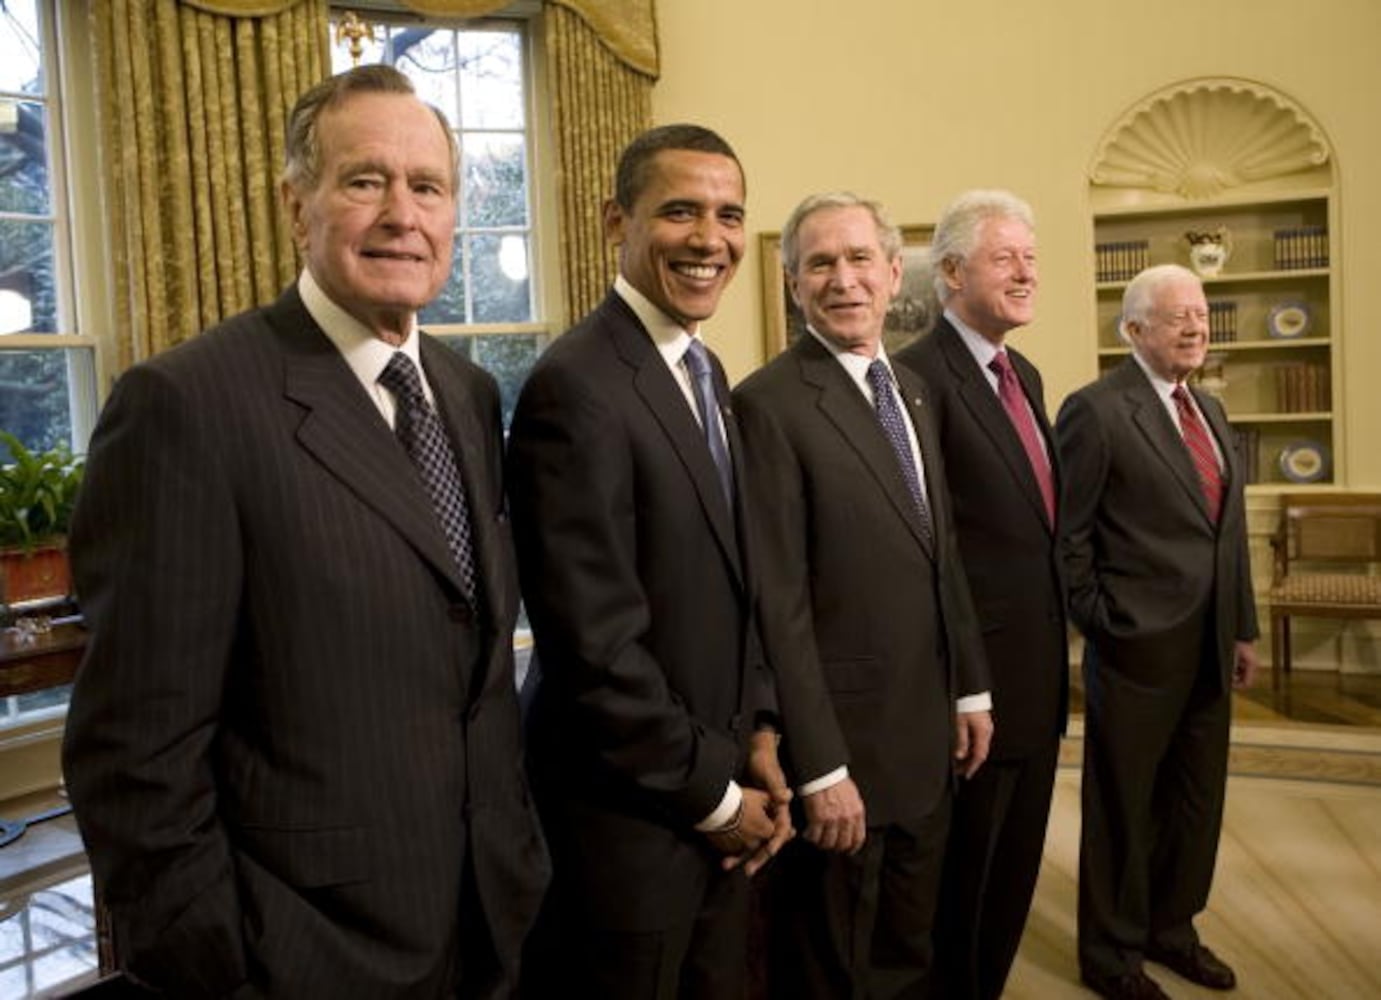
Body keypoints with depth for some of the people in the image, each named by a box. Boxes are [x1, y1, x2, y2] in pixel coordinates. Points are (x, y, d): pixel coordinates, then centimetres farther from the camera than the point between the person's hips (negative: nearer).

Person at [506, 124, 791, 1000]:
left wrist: (758, 732, 2)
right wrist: (712, 793, -13)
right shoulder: (576, 386, -22)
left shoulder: (704, 371, 6)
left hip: (721, 804, 8)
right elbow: (595, 646, -24)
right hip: (627, 816, -8)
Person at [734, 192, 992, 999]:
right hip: (841, 745, -7)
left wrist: (971, 687, 14)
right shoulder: (770, 403, -17)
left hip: (927, 736, 7)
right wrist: (821, 768, -19)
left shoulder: (912, 391, 10)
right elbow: (779, 604, -19)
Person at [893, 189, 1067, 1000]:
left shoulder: (1025, 375, 12)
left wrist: (1056, 644, 16)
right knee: (962, 873, 11)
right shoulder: (921, 375, -17)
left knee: (1015, 869, 22)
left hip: (1039, 668, 9)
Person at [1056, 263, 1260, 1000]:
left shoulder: (1209, 410, 13)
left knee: (1197, 800, 18)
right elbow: (1065, 532, -12)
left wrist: (1242, 628, 13)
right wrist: (1099, 622, -11)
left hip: (1209, 647, 8)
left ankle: (1171, 928, 38)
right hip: (1137, 645, -7)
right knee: (1124, 806, 8)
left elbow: (1228, 529, 14)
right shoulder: (1095, 410, -13)